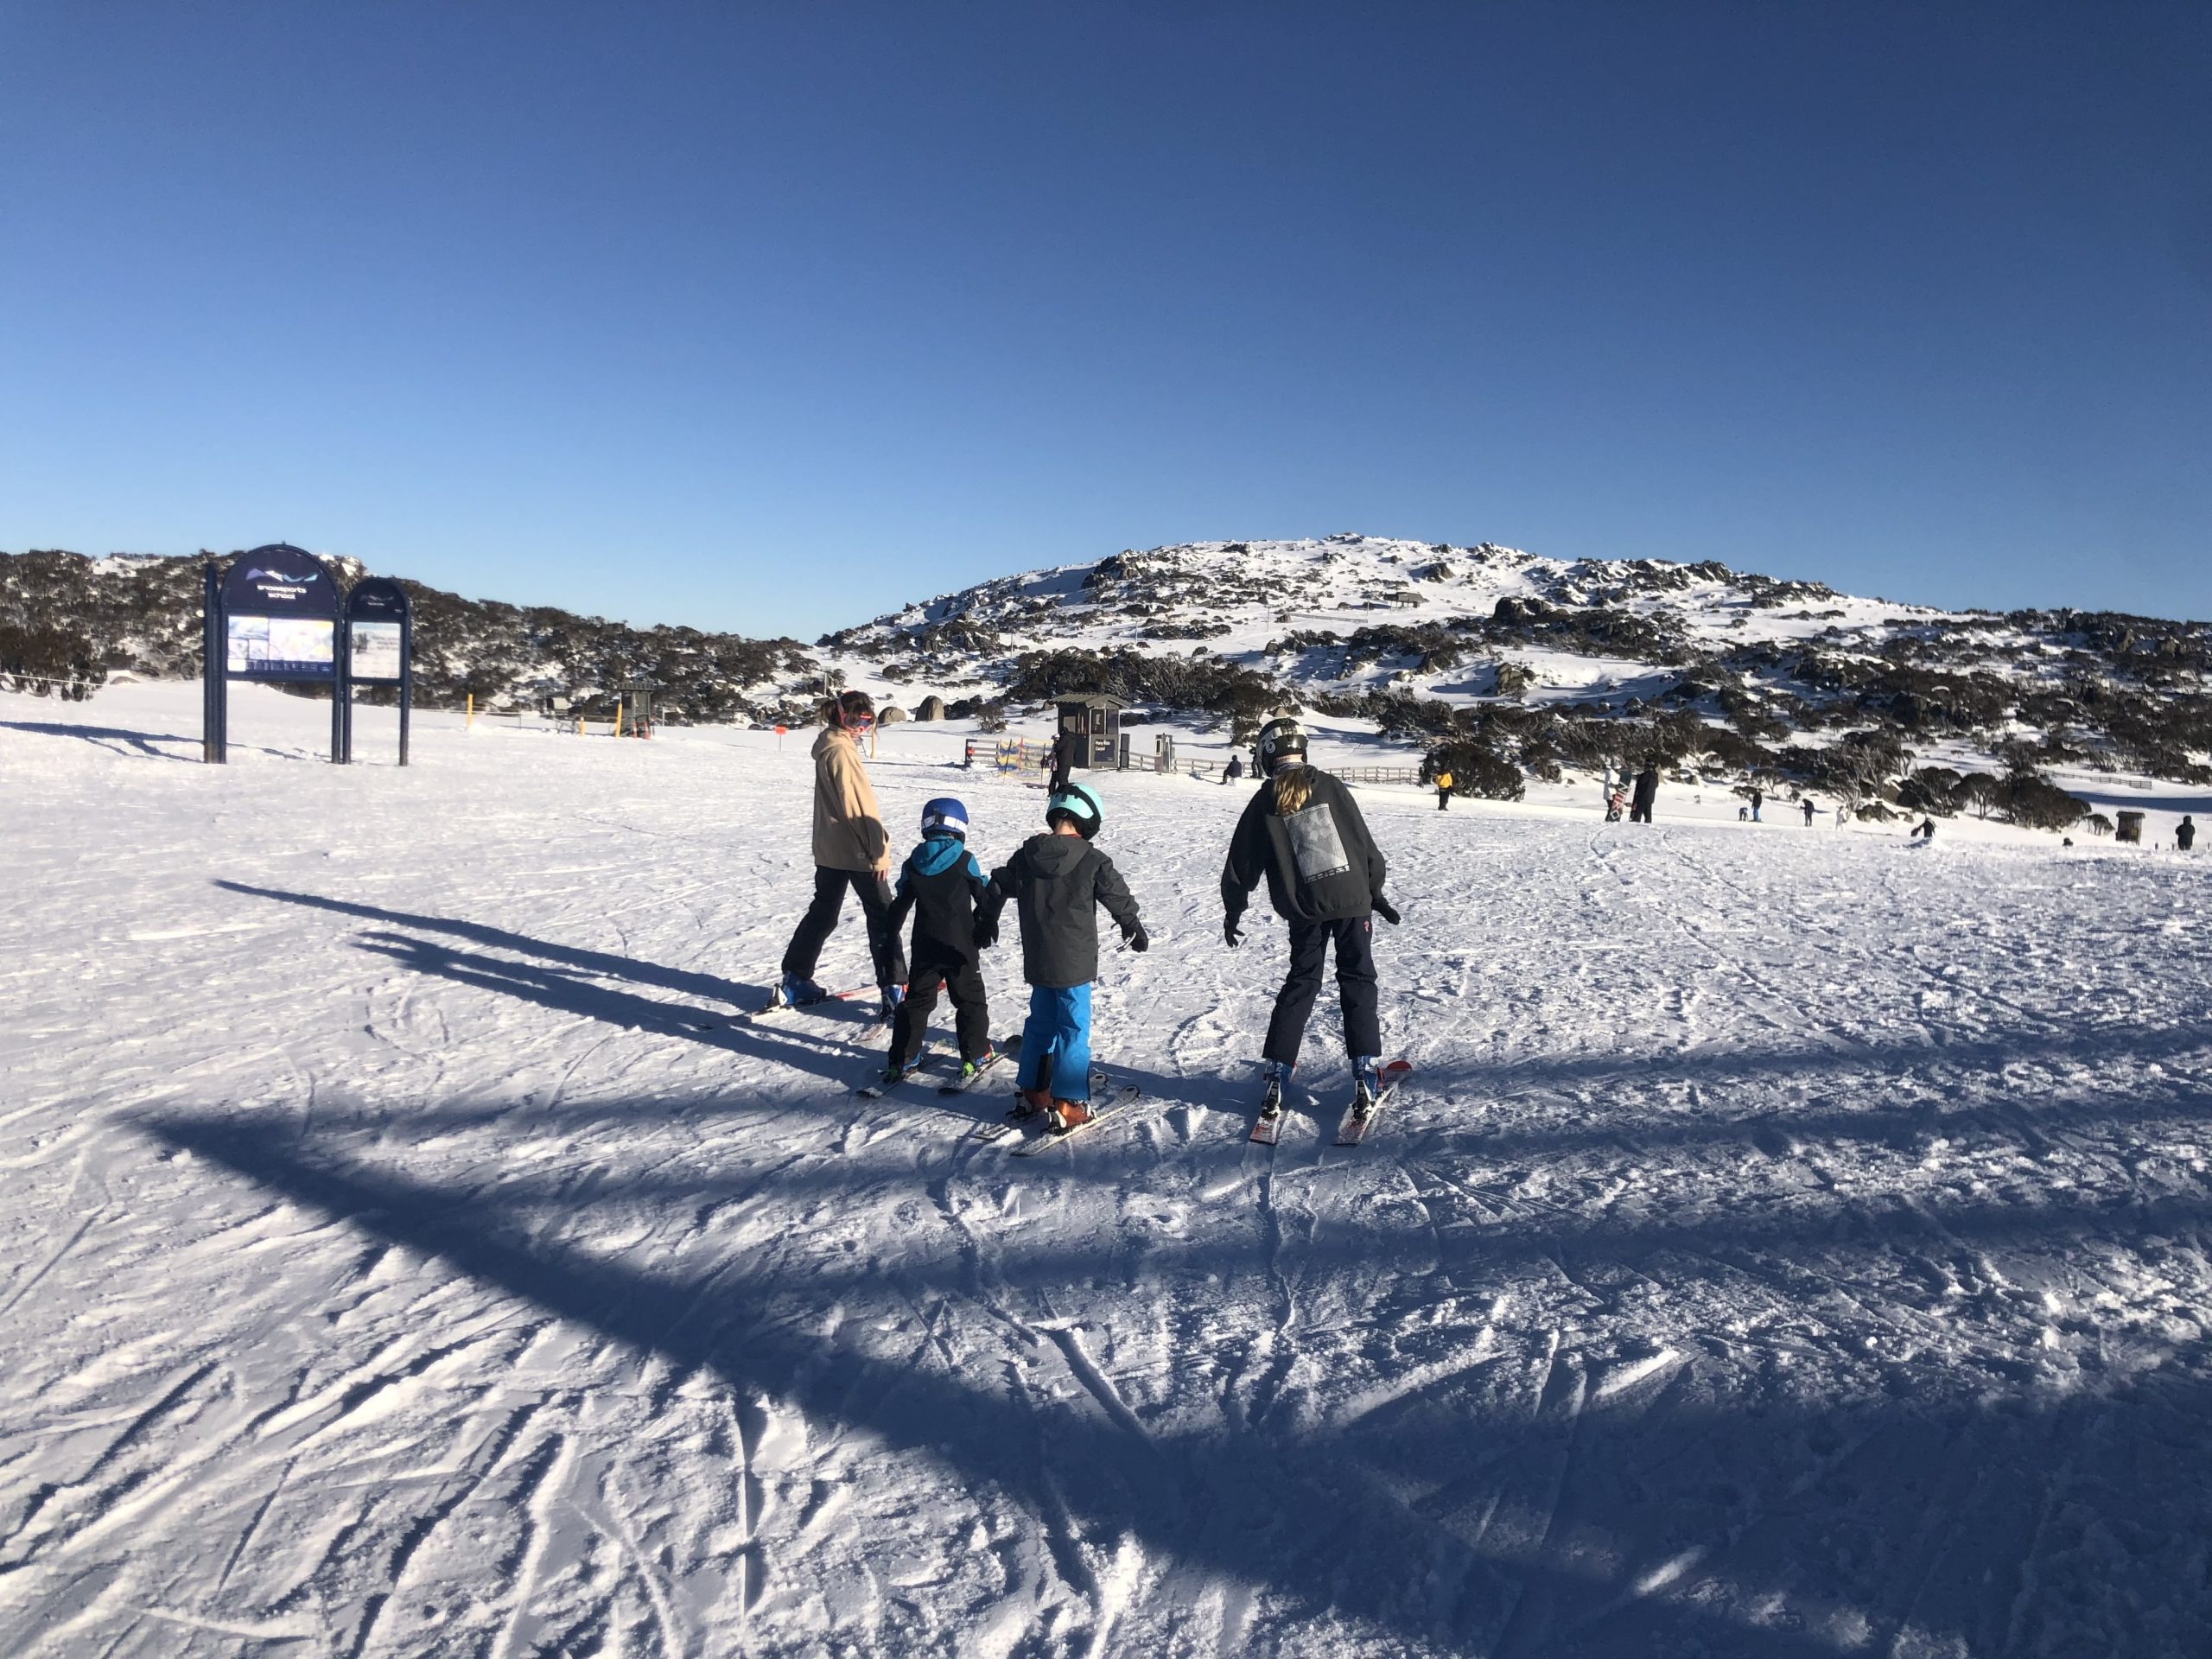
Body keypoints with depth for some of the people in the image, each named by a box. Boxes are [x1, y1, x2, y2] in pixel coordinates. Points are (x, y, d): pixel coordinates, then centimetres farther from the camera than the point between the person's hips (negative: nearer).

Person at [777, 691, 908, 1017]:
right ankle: (892, 988, 2)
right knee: (883, 916, 0)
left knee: (822, 913, 17)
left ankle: (795, 980, 21)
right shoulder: (841, 751, -19)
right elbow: (860, 806, -21)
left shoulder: (827, 746, 10)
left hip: (829, 848, 9)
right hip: (855, 851, -9)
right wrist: (879, 849, -17)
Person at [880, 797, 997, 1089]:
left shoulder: (912, 865, 1)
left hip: (924, 949, 3)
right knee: (970, 1000, 11)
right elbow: (984, 896, 0)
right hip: (960, 946, -3)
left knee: (916, 1001, 12)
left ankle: (902, 1060, 12)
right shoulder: (965, 860, -9)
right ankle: (975, 1056, 11)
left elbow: (900, 906, 7)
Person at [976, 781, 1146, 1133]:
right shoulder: (1093, 862, -14)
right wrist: (1134, 930, 17)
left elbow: (997, 888, 11)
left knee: (1041, 1023, 19)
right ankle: (1068, 1107, 3)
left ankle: (1033, 1093, 27)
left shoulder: (1025, 856, -1)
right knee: (1073, 1031, 2)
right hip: (1074, 963, -5)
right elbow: (1120, 899, -3)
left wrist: (985, 924, 29)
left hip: (1037, 960, 5)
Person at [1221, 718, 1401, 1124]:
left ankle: (1274, 1079, 9)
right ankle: (1365, 1079, 2)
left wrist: (1232, 912, 17)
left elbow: (1241, 866, 4)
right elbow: (1365, 842, 1)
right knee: (1358, 983, 9)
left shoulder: (1264, 803, -1)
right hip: (1353, 899, 0)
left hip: (1305, 909, 1)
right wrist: (1376, 891, 14)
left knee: (1300, 985, 13)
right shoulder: (1330, 786, -1)